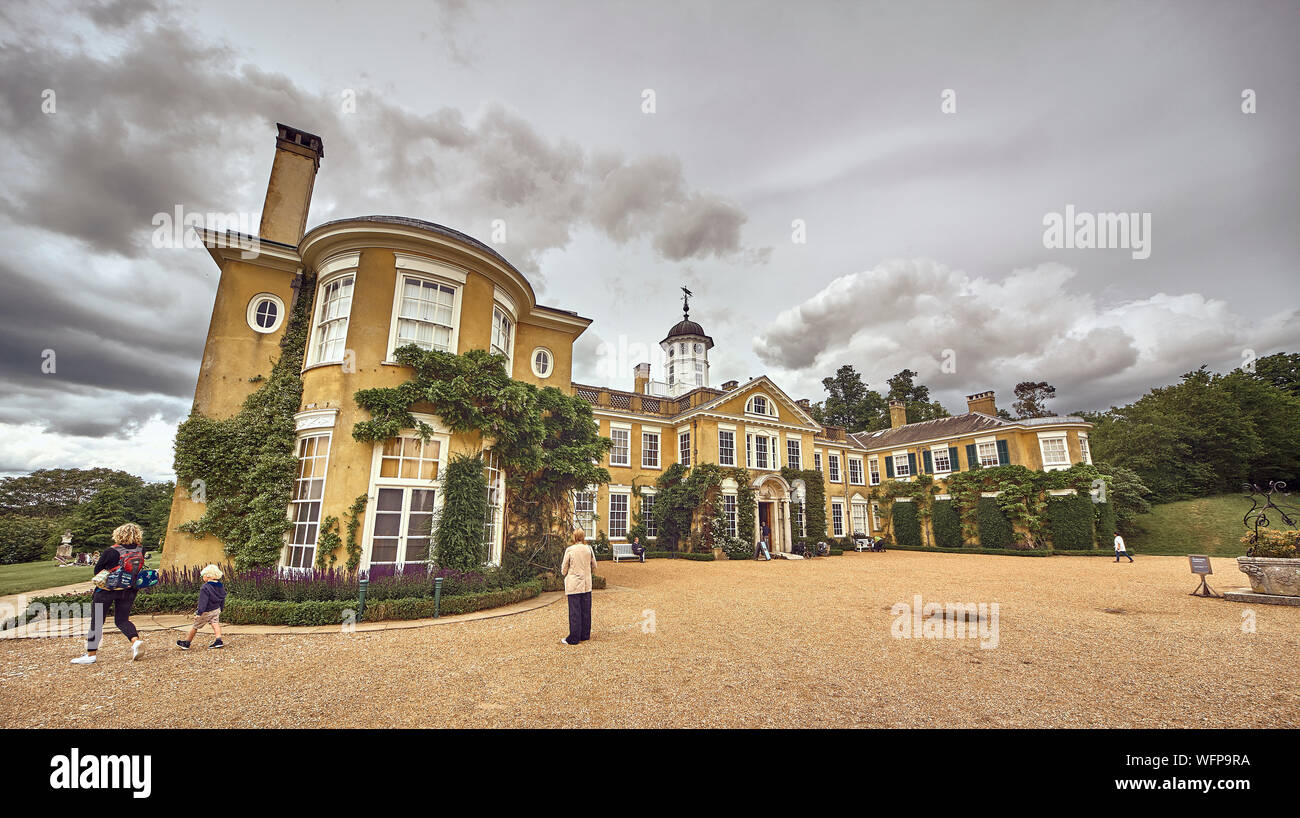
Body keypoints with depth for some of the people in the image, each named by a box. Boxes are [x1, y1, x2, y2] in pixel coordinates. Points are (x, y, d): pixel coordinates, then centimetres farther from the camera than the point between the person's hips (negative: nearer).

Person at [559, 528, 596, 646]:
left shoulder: (569, 550, -12)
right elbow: (594, 567, 9)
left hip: (574, 585, -3)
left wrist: (565, 573, 19)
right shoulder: (589, 549, -2)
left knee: (575, 612, 3)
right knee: (586, 610, 12)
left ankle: (573, 638, 9)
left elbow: (564, 570, -3)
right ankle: (585, 635, 22)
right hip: (587, 585, 4)